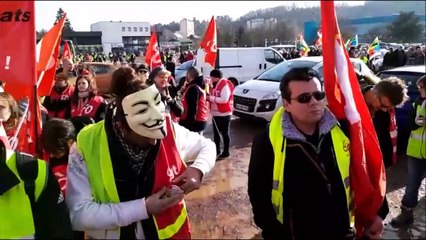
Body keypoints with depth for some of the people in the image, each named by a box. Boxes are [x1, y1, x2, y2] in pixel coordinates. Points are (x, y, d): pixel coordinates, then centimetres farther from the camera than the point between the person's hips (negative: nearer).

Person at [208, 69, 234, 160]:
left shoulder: (225, 85, -15)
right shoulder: (215, 85, 13)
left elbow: (224, 99, -24)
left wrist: (211, 98, -20)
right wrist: (209, 96, 0)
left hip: (224, 114, -9)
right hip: (215, 113, 9)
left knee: (225, 133, 1)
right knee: (216, 133, 15)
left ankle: (226, 152, 11)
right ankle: (217, 151, 26)